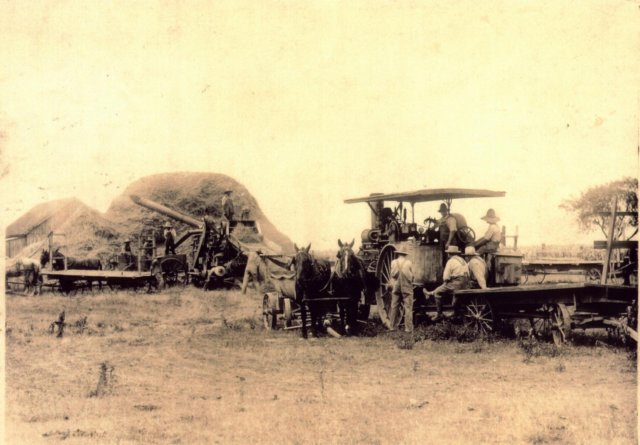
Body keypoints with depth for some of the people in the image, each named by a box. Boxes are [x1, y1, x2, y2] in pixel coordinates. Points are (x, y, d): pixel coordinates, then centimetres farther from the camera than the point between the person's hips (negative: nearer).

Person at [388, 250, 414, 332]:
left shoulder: (394, 262, -1)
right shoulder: (409, 263, -5)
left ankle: (392, 326, 13)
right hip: (407, 288, -2)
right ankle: (408, 328, -4)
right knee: (408, 308, -1)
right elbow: (412, 276, -1)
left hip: (396, 288, 2)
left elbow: (392, 274, -2)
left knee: (394, 307, 10)